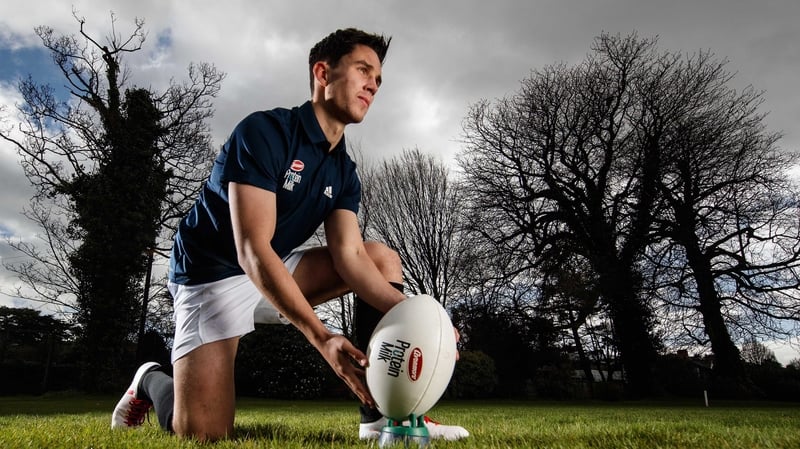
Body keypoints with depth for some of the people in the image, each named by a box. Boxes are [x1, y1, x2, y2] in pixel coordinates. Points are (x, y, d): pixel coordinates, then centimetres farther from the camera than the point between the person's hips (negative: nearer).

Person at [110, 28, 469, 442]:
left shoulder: (344, 173, 2)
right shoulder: (264, 131, -20)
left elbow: (350, 256, -9)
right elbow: (252, 251, -29)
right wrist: (321, 337, -37)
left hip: (278, 272, 7)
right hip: (212, 273, -7)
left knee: (383, 258, -5)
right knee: (202, 433, -18)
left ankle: (381, 413, -12)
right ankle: (151, 381, 17)